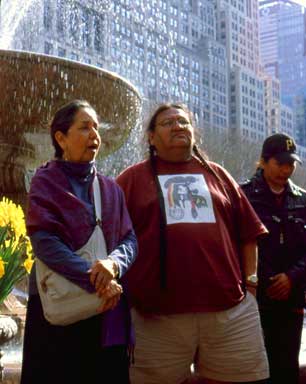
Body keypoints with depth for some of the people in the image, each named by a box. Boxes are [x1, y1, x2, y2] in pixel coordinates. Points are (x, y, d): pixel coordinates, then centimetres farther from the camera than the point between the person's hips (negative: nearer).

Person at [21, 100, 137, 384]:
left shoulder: (111, 189, 14)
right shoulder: (45, 181, 0)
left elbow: (130, 239, 4)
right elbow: (44, 241, -14)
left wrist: (114, 263, -19)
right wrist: (95, 280, -21)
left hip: (109, 308, 4)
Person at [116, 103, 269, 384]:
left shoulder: (217, 175, 16)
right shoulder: (133, 178, 8)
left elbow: (247, 233, 17)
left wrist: (249, 279, 11)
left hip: (232, 310, 3)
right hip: (158, 314, -2)